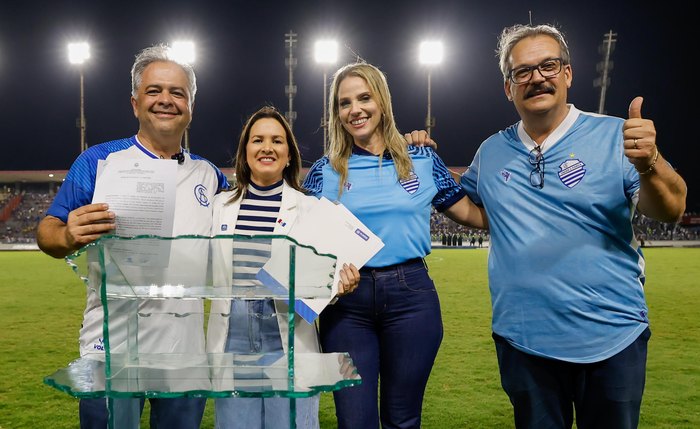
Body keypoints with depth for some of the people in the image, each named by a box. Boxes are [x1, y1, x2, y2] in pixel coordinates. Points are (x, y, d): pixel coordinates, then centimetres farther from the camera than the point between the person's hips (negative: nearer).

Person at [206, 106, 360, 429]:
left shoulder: (309, 207, 0)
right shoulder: (221, 204, 7)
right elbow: (207, 270, 14)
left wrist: (337, 284, -19)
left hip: (288, 338, -2)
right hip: (232, 335, 2)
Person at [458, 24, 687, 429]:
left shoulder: (614, 136, -7)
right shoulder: (491, 152, 5)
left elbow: (670, 209, -16)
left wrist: (649, 163, -37)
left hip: (613, 338, -2)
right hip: (523, 340, 3)